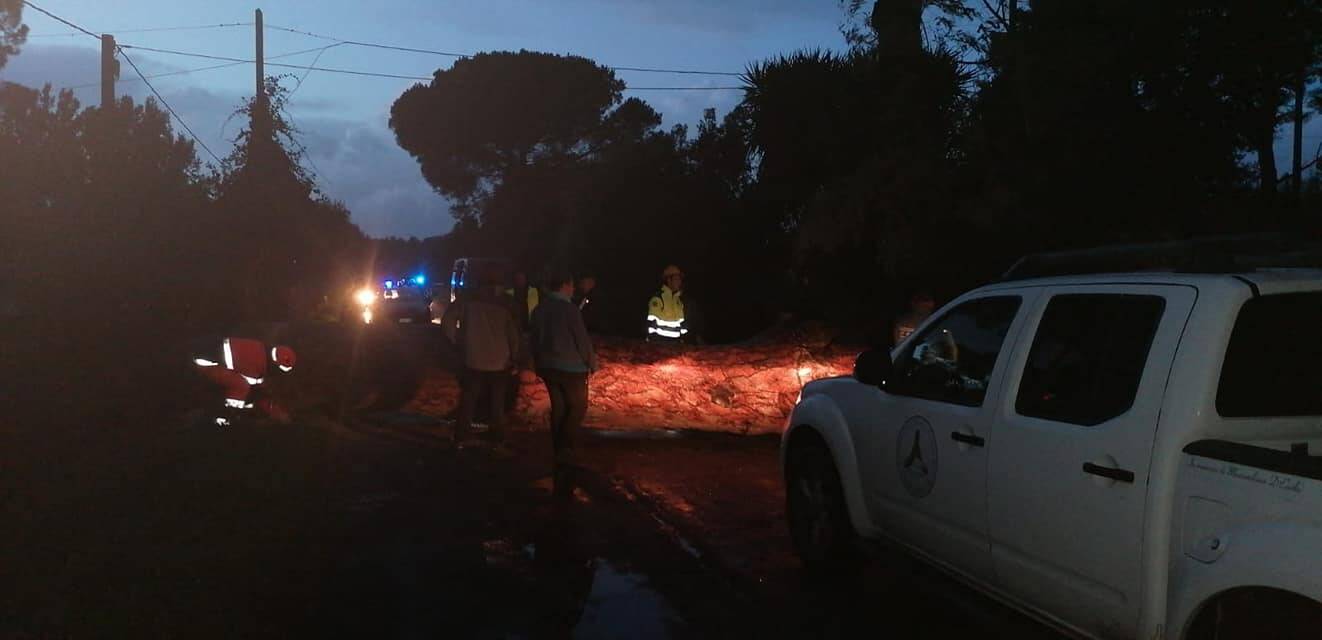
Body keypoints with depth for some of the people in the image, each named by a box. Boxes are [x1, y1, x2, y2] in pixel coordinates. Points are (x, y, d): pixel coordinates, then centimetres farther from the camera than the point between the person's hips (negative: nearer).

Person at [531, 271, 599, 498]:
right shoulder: (569, 309, -16)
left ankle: (559, 451, 17)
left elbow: (535, 340, 11)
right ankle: (565, 449, -8)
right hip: (570, 366, -6)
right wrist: (592, 363, -1)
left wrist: (539, 364, 20)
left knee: (558, 408, 14)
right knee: (578, 406, 5)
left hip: (547, 366, 6)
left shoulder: (539, 310, 5)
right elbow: (582, 339, -14)